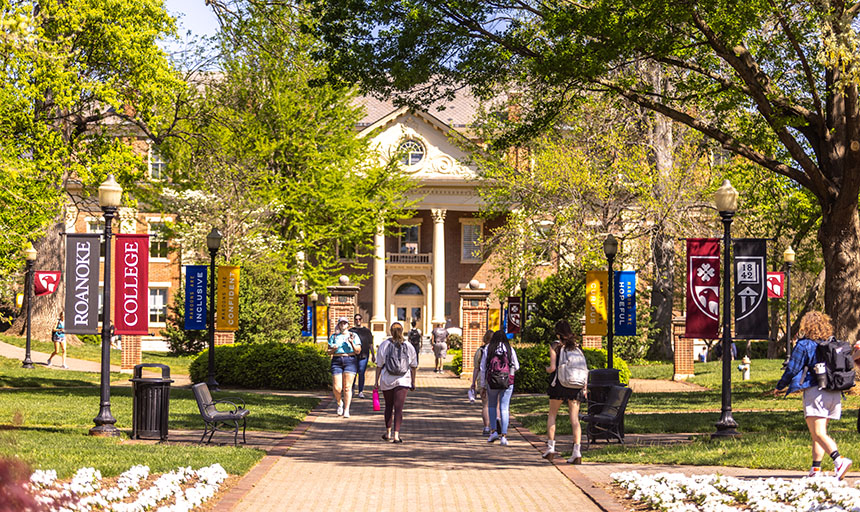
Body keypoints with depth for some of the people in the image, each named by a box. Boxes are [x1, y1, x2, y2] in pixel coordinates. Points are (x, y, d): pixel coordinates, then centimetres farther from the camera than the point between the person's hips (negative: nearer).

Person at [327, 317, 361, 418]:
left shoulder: (353, 336, 10)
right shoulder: (334, 337, 14)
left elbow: (358, 351, 4)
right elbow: (329, 352, 13)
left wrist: (351, 343, -10)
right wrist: (333, 349, -9)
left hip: (350, 361, -1)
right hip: (336, 361, 1)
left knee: (347, 387, -8)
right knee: (336, 388, -6)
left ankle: (346, 410, -4)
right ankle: (339, 403, 23)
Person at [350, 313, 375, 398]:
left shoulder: (367, 331, 12)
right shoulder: (351, 331, 12)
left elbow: (370, 344, 13)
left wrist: (373, 355, 8)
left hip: (363, 355, 0)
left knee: (361, 373, -5)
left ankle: (361, 392, 1)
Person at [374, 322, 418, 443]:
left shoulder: (384, 345, -2)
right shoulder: (409, 346, 2)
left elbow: (379, 365, -2)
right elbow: (413, 366, 6)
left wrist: (377, 381, 4)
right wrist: (413, 382, 15)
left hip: (387, 380, 0)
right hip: (403, 381, 0)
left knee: (389, 406, 17)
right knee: (398, 408, -3)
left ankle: (388, 433, 26)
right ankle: (396, 435, -14)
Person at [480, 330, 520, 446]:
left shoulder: (488, 348, 3)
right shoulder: (510, 349, 3)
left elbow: (482, 367, 2)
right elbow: (516, 367, 7)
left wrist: (483, 384, 6)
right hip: (507, 382, 0)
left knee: (492, 406, 19)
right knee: (504, 408, 1)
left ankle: (493, 431, 10)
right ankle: (503, 435, -5)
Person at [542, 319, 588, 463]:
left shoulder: (555, 346, -2)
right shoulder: (577, 347, 9)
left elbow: (553, 367, -10)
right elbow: (585, 369, 6)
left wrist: (547, 369, 13)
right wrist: (585, 388, 11)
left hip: (559, 384, -3)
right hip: (576, 387, 3)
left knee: (552, 415, 15)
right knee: (575, 418, 1)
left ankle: (550, 448, 12)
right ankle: (577, 452, -8)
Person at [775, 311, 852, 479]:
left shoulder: (804, 344, -3)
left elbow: (792, 369, -3)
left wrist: (779, 387, 11)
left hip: (815, 391, -7)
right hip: (835, 394, 7)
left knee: (818, 434, -12)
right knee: (818, 433, 15)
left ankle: (839, 460, -31)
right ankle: (815, 468, 13)